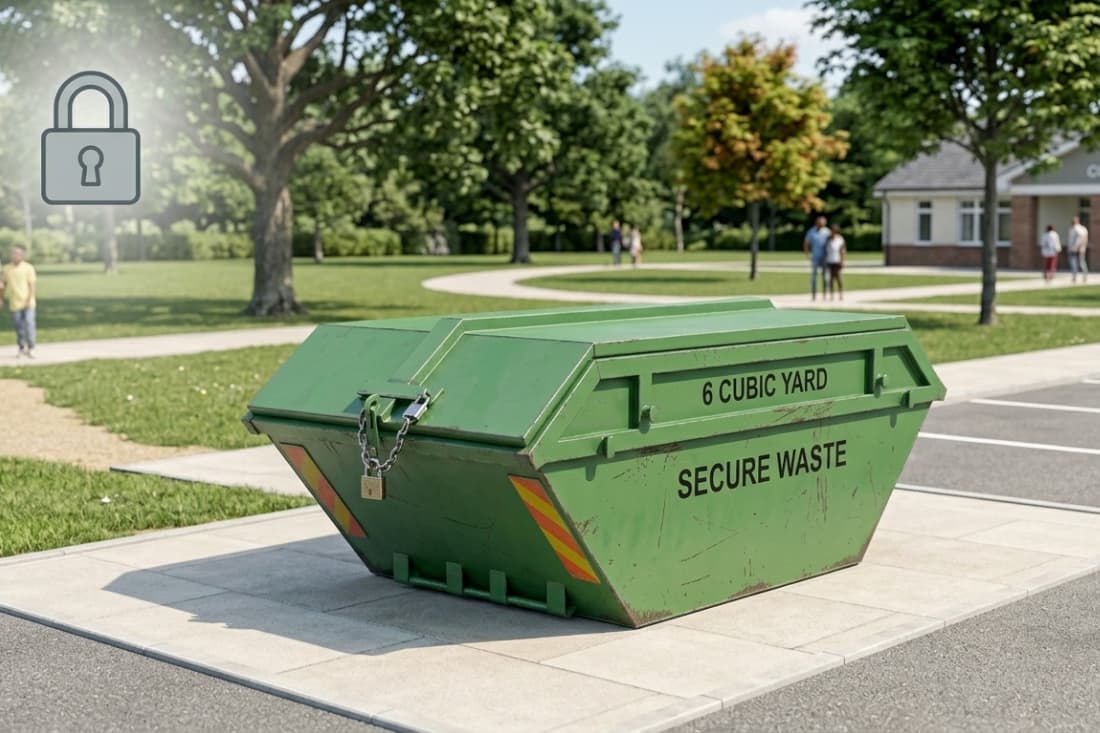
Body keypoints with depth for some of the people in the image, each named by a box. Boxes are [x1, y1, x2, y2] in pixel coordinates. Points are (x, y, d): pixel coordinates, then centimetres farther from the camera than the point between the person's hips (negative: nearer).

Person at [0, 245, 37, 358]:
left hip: (27, 303, -3)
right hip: (15, 303, 3)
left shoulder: (28, 268, -6)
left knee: (29, 324, -9)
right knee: (19, 327, 6)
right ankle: (22, 348, 18)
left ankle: (31, 348, 1)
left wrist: (29, 300, -14)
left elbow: (31, 285, -6)